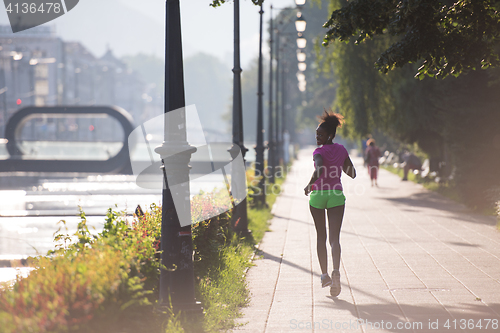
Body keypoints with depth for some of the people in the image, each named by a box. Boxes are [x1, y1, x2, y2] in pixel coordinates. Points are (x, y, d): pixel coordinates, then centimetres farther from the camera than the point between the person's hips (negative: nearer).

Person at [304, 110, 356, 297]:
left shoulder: (319, 152, -11)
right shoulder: (342, 150, 5)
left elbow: (319, 169, -32)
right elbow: (352, 174, 10)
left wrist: (309, 185, -19)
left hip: (318, 195, -3)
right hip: (336, 195, 3)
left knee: (321, 237, 14)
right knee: (334, 238, -6)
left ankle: (324, 275, 17)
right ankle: (336, 271, -30)